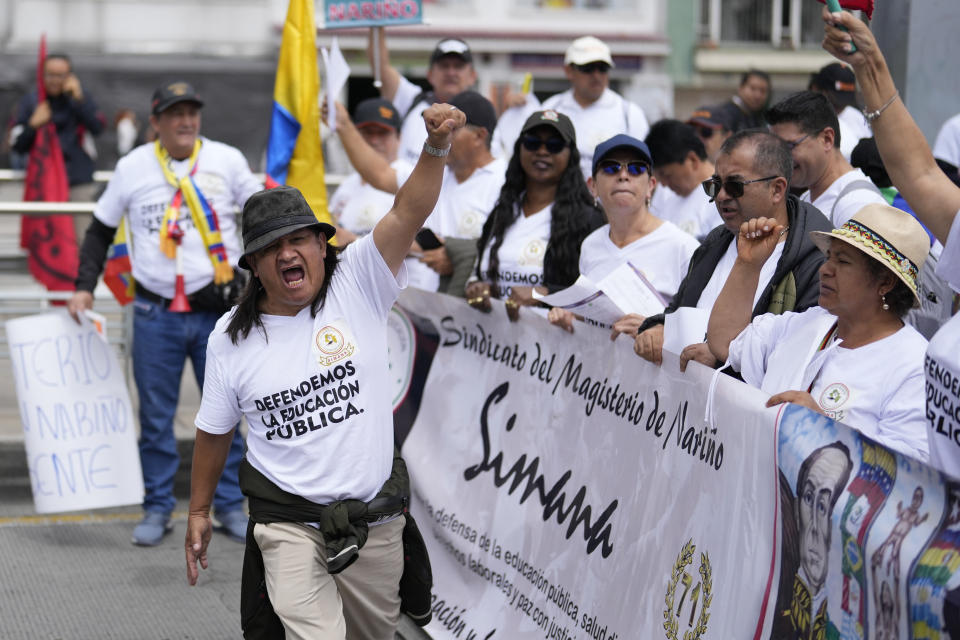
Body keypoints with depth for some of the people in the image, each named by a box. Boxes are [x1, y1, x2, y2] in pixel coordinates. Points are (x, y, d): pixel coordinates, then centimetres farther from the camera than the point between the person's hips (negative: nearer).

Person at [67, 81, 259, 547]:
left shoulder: (226, 160, 3)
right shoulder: (132, 167, 3)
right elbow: (100, 231, 11)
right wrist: (84, 287, 2)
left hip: (218, 311, 0)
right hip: (156, 314, 0)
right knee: (156, 416, 5)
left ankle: (229, 506, 17)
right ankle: (157, 509, 16)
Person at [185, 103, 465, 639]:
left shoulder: (358, 285, -7)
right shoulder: (231, 337, -3)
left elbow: (408, 214, -22)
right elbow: (215, 430, 9)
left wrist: (436, 147, -38)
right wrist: (199, 511, 15)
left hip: (375, 518, 1)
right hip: (289, 525, -1)